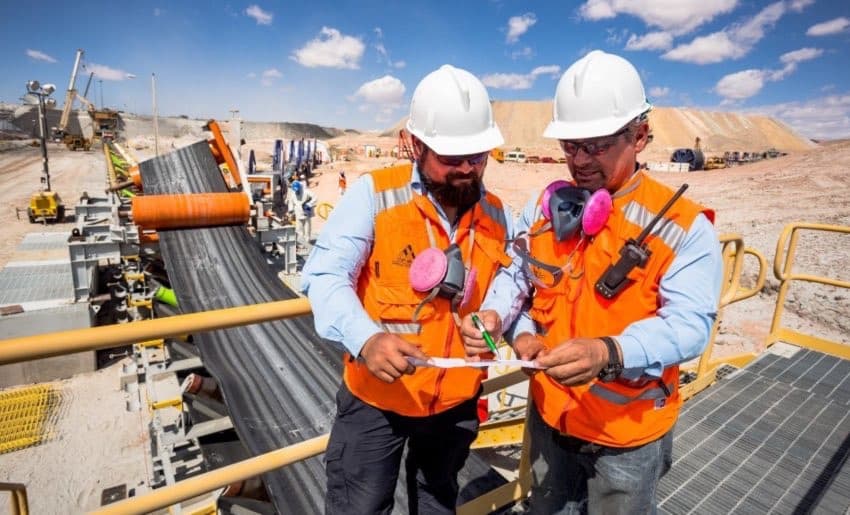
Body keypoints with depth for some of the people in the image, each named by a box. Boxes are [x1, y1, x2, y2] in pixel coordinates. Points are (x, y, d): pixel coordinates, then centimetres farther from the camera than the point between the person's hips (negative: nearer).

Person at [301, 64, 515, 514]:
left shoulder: (496, 215, -1)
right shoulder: (373, 194, -16)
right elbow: (324, 275, -22)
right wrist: (366, 339, -39)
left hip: (456, 402, 4)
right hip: (376, 398, -3)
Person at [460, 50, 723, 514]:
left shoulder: (683, 227, -17)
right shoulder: (544, 206, -3)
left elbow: (688, 324, -23)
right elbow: (515, 275, 4)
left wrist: (609, 353, -42)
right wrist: (496, 316, -17)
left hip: (627, 432, -3)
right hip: (549, 413, 4)